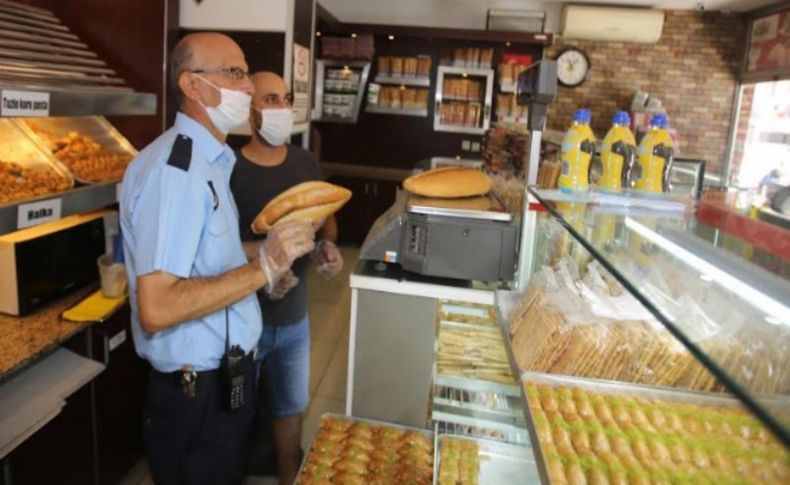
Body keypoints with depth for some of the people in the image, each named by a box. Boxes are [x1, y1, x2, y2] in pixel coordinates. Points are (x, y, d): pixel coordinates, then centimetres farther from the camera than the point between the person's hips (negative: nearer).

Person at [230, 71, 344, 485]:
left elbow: (325, 218, 15)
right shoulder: (229, 170, -17)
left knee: (291, 407, 22)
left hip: (294, 316, 5)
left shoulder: (305, 163, 1)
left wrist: (327, 245, -6)